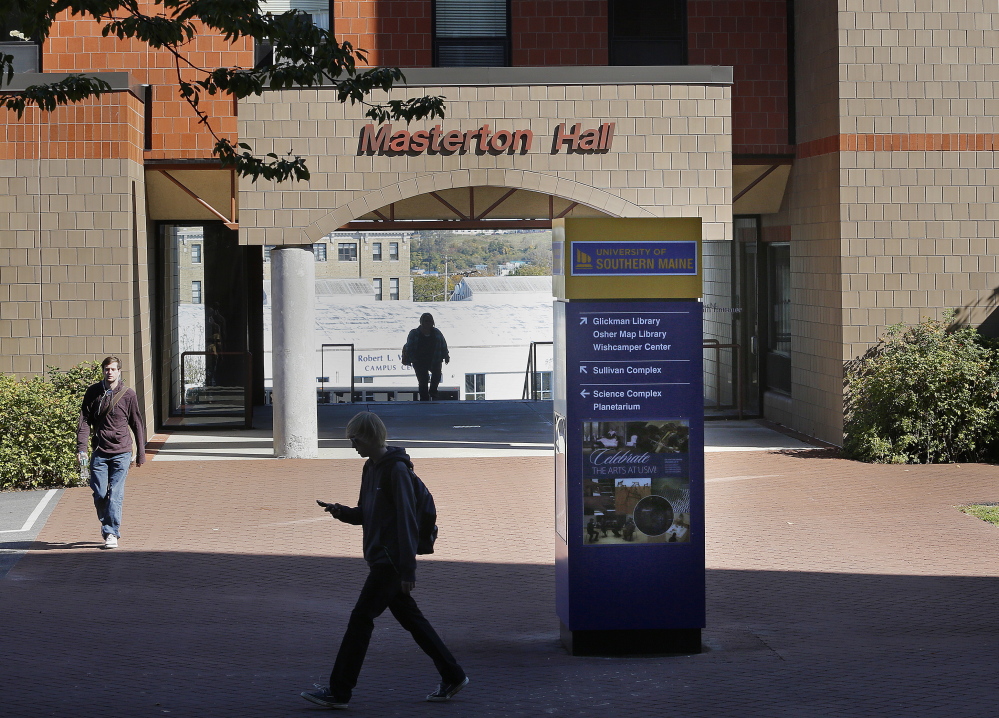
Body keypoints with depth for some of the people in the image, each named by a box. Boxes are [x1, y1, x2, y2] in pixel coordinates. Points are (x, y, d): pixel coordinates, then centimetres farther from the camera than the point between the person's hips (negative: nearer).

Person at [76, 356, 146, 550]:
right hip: (99, 452, 2)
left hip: (121, 452, -2)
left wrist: (141, 454, 8)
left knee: (115, 494, -8)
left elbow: (137, 425, 7)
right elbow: (84, 421, 4)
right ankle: (107, 525, 25)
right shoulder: (93, 392, 4)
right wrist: (81, 447, -7)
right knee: (99, 495, 2)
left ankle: (111, 533, -4)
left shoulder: (128, 395, 0)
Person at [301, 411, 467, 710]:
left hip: (391, 562, -9)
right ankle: (452, 676, 21)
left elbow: (406, 520, -18)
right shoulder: (370, 468, 13)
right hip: (378, 559, 9)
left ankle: (338, 691, -5)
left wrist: (407, 570, -20)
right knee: (410, 618, 13)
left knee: (360, 619, -8)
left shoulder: (397, 469, -15)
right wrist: (341, 511, -1)